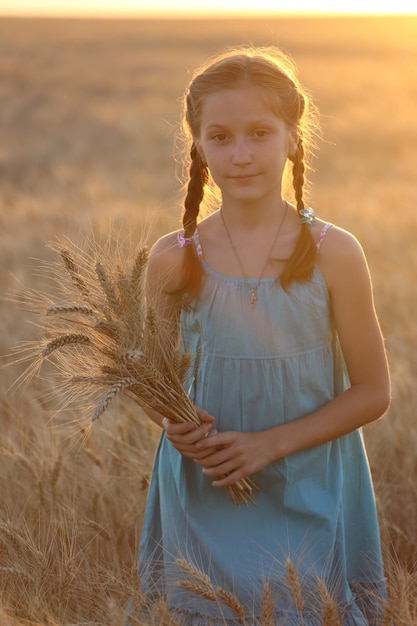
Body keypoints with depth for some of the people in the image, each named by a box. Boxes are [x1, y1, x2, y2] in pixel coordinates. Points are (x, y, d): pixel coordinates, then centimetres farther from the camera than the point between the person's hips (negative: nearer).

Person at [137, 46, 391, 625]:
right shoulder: (174, 261, -6)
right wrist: (173, 423, -15)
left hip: (307, 497, -1)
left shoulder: (333, 254, -10)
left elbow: (372, 392, -6)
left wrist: (270, 443, -16)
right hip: (203, 501, 1)